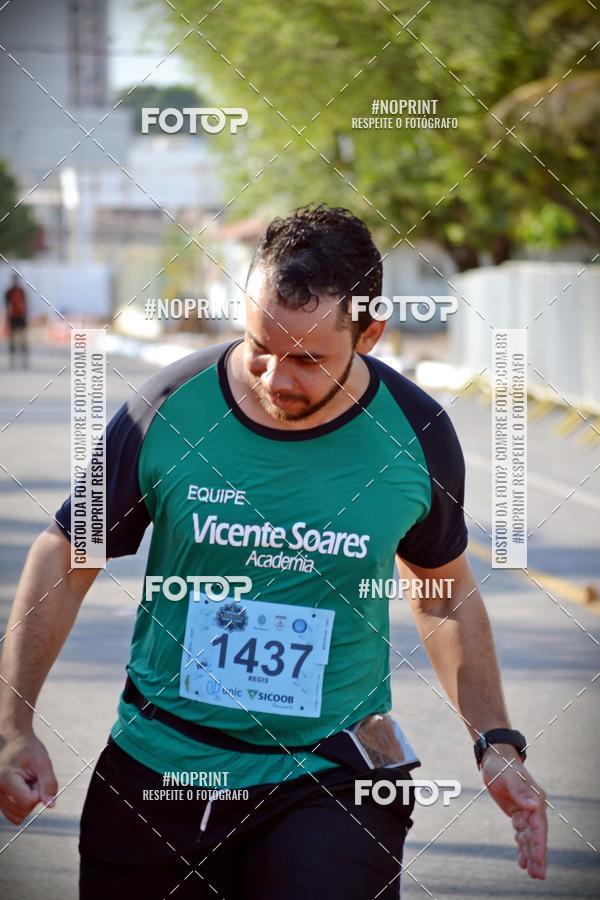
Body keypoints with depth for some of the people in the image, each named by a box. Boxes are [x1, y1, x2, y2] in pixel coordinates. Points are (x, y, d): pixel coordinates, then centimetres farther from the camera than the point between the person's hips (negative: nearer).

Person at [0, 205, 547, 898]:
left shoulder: (416, 434, -5)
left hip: (332, 778, -1)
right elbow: (66, 559, 2)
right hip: (154, 771, 1)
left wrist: (496, 742, 6)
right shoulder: (168, 411, -9)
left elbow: (445, 591, 13)